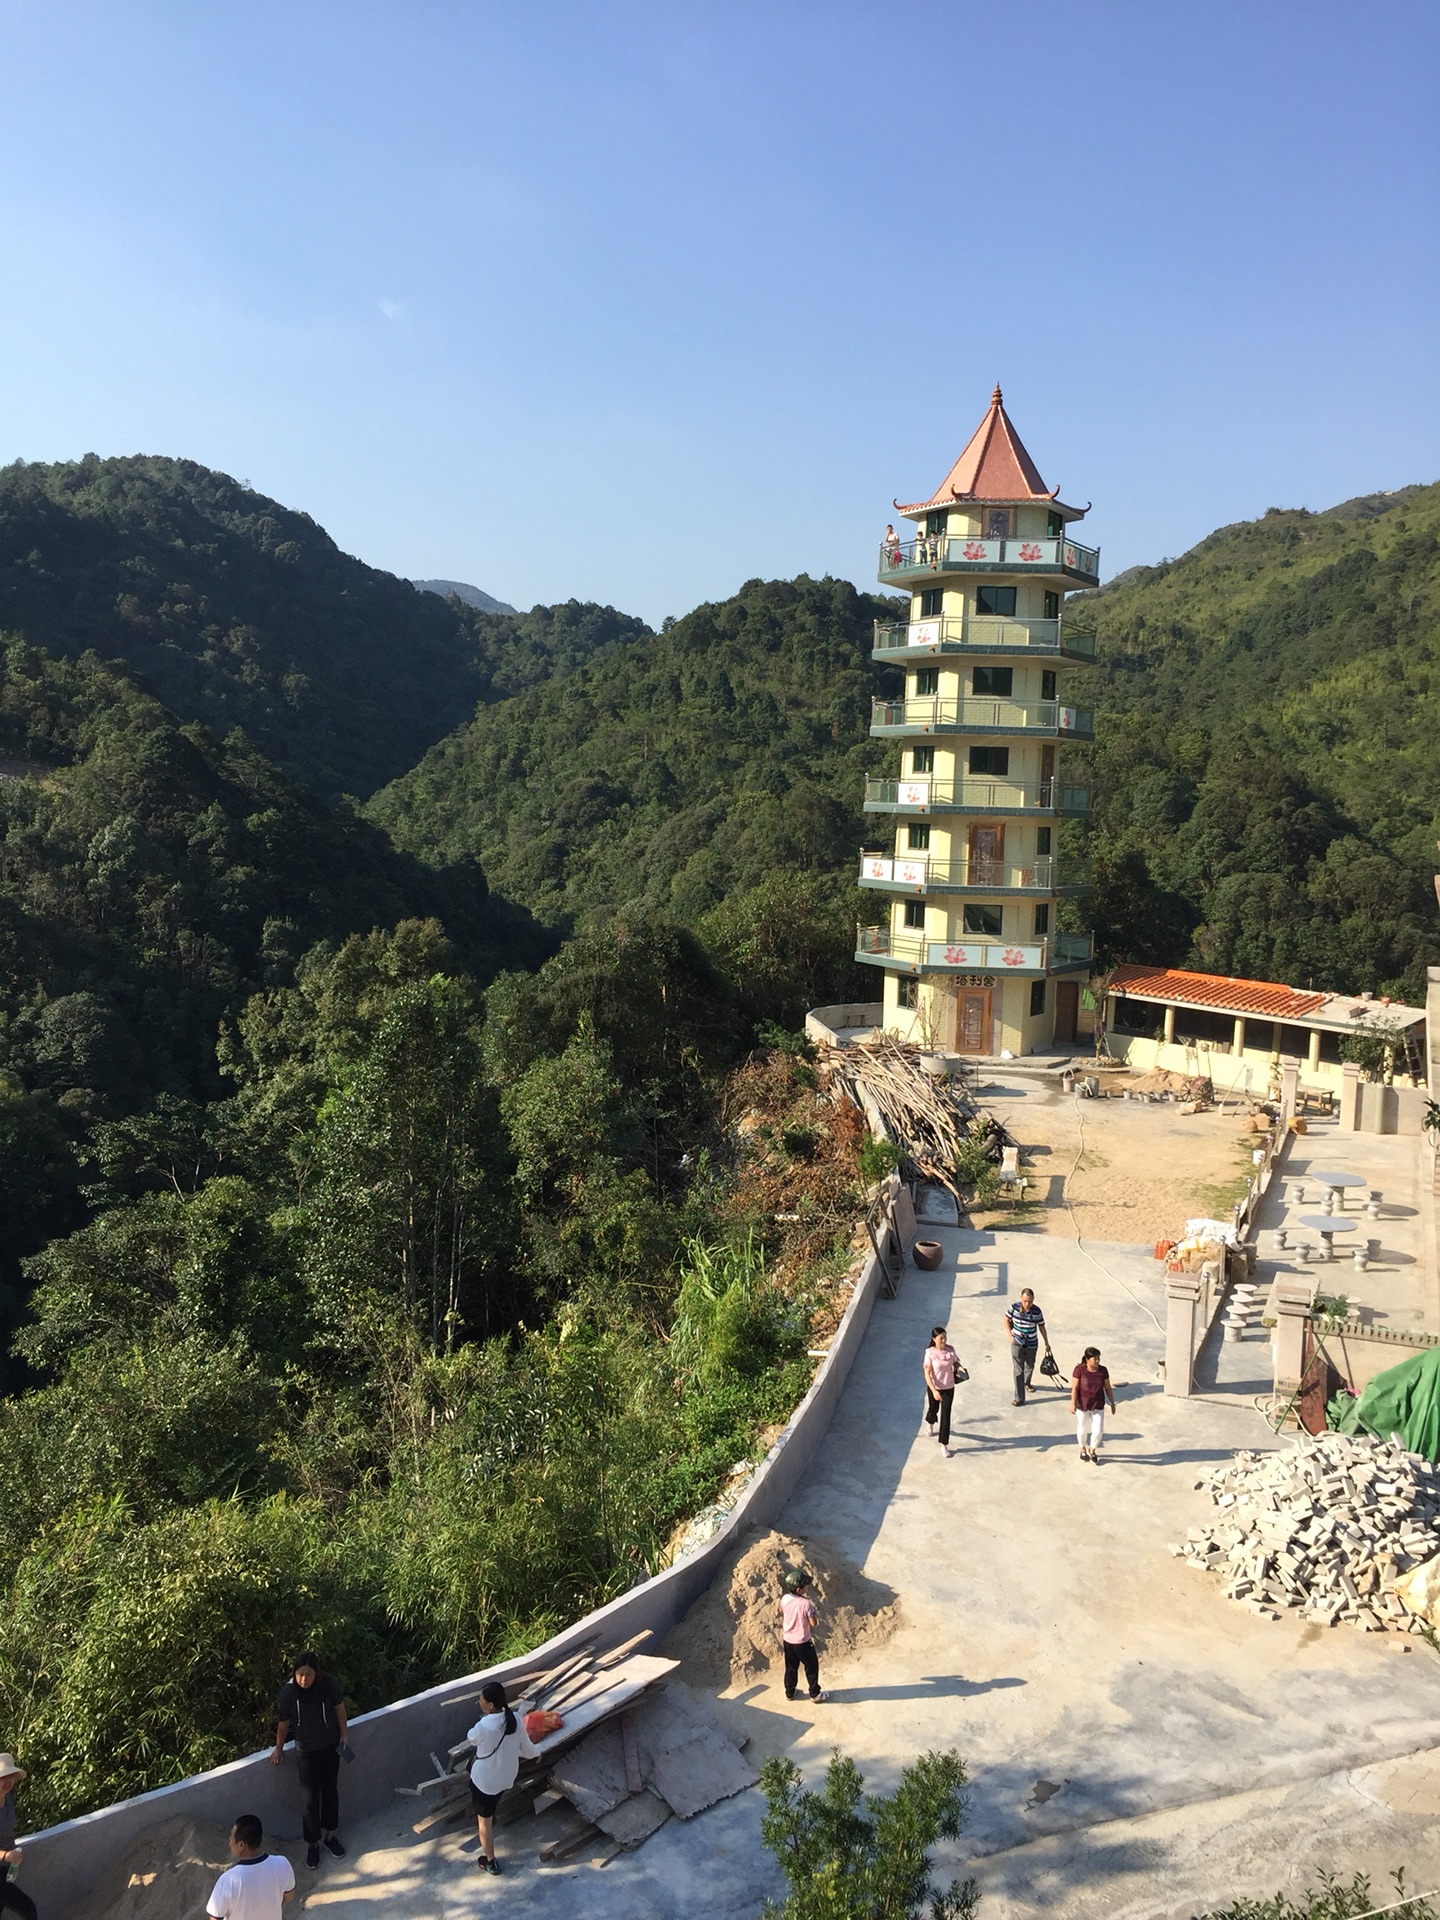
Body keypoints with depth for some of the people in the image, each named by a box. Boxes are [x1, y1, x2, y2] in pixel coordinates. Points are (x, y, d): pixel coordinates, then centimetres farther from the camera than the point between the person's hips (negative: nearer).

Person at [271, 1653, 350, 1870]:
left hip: (331, 1746, 2)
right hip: (306, 1751, -1)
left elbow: (339, 1708, -4)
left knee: (330, 1791, 18)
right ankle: (312, 1843, 30)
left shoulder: (329, 1684, -23)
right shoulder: (287, 1693, -24)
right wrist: (279, 1749, 5)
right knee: (310, 1798, 8)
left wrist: (344, 1734, -1)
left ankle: (330, 1834, 40)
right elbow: (283, 1724, -7)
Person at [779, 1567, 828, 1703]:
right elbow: (813, 1623, -20)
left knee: (791, 1667, 23)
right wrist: (812, 1609, -8)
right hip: (802, 1642, -5)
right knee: (811, 1667, 16)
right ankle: (815, 1693, 27)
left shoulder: (784, 1599, -10)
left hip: (788, 1640, 5)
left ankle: (789, 1693, 34)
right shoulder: (806, 1603, -27)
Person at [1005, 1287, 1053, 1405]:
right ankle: (1019, 1398, 0)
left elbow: (1041, 1327, -1)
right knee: (1018, 1370, -6)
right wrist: (1010, 1336, -6)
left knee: (1030, 1367, 22)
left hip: (1032, 1344, 2)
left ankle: (1027, 1383, 53)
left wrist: (1047, 1343, 8)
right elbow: (1007, 1320, 1)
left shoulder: (1037, 1311, -16)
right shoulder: (1014, 1308, -17)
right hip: (1017, 1344, -2)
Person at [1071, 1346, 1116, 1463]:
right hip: (1082, 1405, -2)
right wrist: (1073, 1404, -17)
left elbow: (1107, 1388, 4)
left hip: (1098, 1406, 2)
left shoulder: (1103, 1371, -7)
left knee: (1098, 1431, 0)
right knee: (1083, 1429, 15)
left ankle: (1092, 1450, 28)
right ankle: (1083, 1449, 42)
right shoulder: (1080, 1370, -17)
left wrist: (1112, 1403, 8)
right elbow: (1074, 1388, -13)